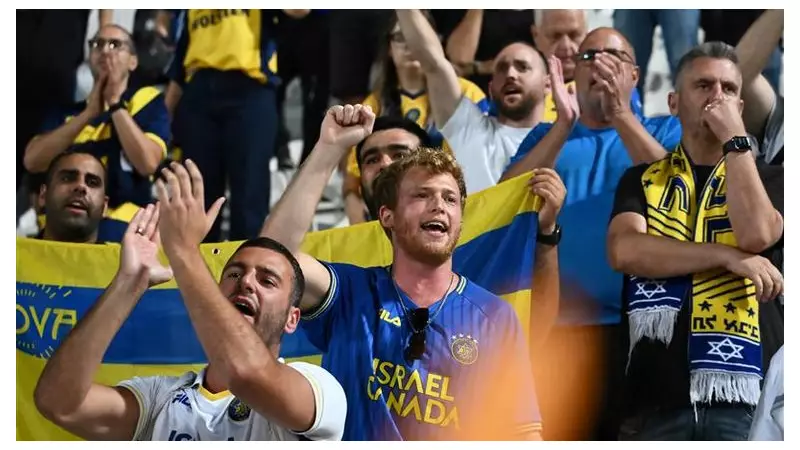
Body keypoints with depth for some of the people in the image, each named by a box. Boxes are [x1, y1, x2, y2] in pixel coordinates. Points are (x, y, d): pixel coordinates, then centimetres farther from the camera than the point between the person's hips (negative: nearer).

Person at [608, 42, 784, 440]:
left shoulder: (769, 178, 12)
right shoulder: (642, 179, 13)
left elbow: (755, 235, -10)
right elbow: (625, 252, -6)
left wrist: (735, 140, -4)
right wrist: (727, 256, -12)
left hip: (746, 395, -1)